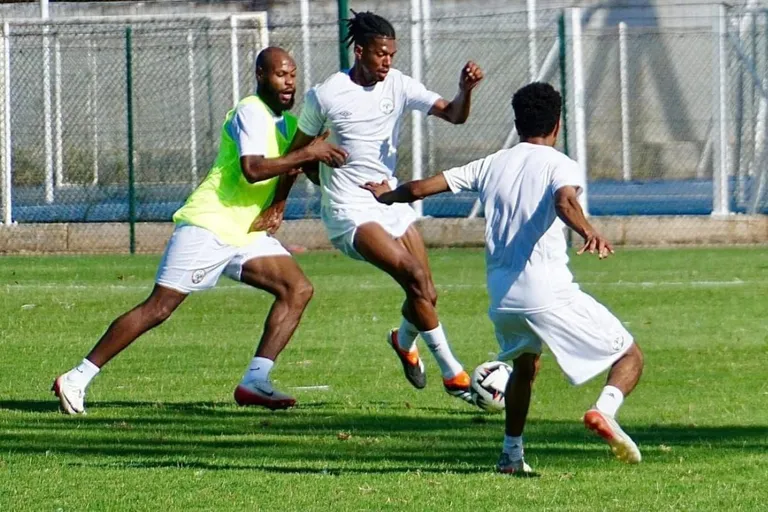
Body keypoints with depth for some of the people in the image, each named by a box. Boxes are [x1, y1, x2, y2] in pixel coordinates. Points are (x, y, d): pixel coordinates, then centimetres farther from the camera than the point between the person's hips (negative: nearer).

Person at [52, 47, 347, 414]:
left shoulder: (287, 123, 16)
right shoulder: (251, 113, -12)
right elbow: (252, 169, -26)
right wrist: (307, 154, -23)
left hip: (246, 233, 9)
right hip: (208, 225, -9)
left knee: (298, 290, -6)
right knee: (158, 308, -11)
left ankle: (254, 382, -10)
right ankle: (77, 379, -6)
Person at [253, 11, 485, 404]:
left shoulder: (398, 86, 0)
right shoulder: (324, 96, -8)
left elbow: (453, 115, -10)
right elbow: (299, 150, 5)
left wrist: (465, 90, -31)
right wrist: (278, 204, 11)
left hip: (391, 203, 5)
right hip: (351, 213, -5)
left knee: (427, 294, 3)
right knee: (415, 277, -22)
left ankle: (404, 341, 39)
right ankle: (453, 374, -15)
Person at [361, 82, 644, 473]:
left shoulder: (490, 166, 14)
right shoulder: (559, 165, 0)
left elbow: (422, 188, 17)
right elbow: (564, 201, -24)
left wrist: (387, 196, 37)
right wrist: (588, 231, -42)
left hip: (502, 297, 5)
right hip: (551, 294, -5)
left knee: (524, 362, 35)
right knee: (629, 356, 3)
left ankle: (512, 453, 32)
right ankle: (604, 410, -26)